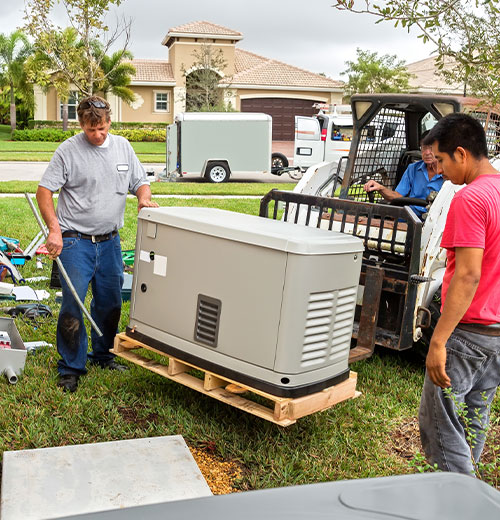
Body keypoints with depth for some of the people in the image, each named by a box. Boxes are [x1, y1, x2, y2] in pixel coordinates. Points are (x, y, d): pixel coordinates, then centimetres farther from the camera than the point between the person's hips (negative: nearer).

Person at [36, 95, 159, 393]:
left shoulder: (123, 147, 8)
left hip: (110, 242, 5)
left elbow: (140, 182, 16)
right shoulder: (68, 151, -7)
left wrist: (144, 198, -8)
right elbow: (44, 191, -7)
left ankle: (103, 355, 34)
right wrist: (54, 229, -17)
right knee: (73, 305, -6)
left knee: (110, 303, 14)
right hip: (75, 242, -5)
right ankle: (71, 367, 8)